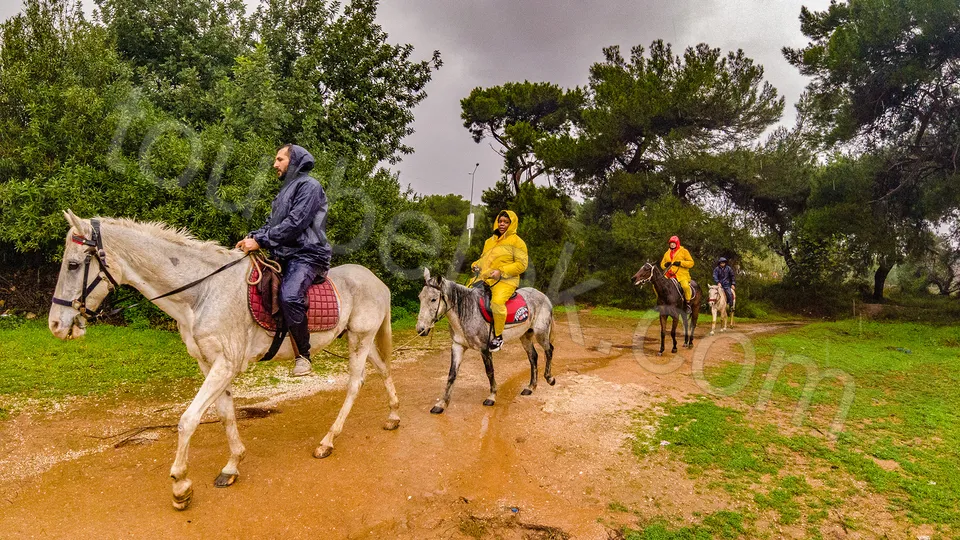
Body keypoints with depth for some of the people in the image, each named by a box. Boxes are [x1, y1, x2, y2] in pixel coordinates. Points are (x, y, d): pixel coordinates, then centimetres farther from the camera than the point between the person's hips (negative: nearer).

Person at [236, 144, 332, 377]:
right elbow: (272, 223, 20)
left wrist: (261, 241, -15)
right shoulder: (286, 189, 26)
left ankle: (303, 355, -19)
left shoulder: (308, 185, -4)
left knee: (289, 296, -32)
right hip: (284, 255, 10)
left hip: (307, 255, -10)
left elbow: (294, 224, -16)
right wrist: (252, 237, 1)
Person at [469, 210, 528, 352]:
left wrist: (501, 271, -18)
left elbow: (521, 264, -7)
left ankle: (498, 337, -16)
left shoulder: (516, 241, 1)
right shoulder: (490, 241, 21)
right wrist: (476, 265, 7)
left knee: (497, 302, -34)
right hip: (484, 277, 7)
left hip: (506, 280, -7)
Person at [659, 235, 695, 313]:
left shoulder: (683, 251, 6)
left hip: (681, 274, -5)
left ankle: (688, 304, -14)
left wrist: (680, 263, -14)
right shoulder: (667, 253, 19)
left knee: (685, 286, -33)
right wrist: (665, 265, 2)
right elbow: (662, 264, 26)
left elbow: (691, 263, 1)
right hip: (669, 275, 5)